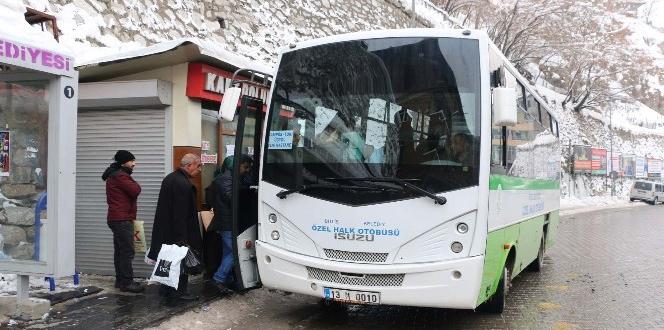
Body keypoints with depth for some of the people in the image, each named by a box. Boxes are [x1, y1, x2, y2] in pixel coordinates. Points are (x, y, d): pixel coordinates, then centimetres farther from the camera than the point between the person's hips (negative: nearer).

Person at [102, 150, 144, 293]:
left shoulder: (115, 175, 20)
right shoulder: (120, 176, -14)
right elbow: (136, 190, -17)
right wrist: (135, 184, 1)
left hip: (116, 218, 11)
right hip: (122, 219, -11)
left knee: (120, 250, 13)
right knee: (127, 251, -10)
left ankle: (120, 280, 19)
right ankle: (127, 283, -10)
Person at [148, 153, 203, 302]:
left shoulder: (170, 178, 10)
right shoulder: (183, 184, -22)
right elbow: (181, 214, -24)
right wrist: (182, 238, -21)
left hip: (166, 230, 10)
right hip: (178, 232, -10)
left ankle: (166, 289, 27)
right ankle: (179, 291, 9)